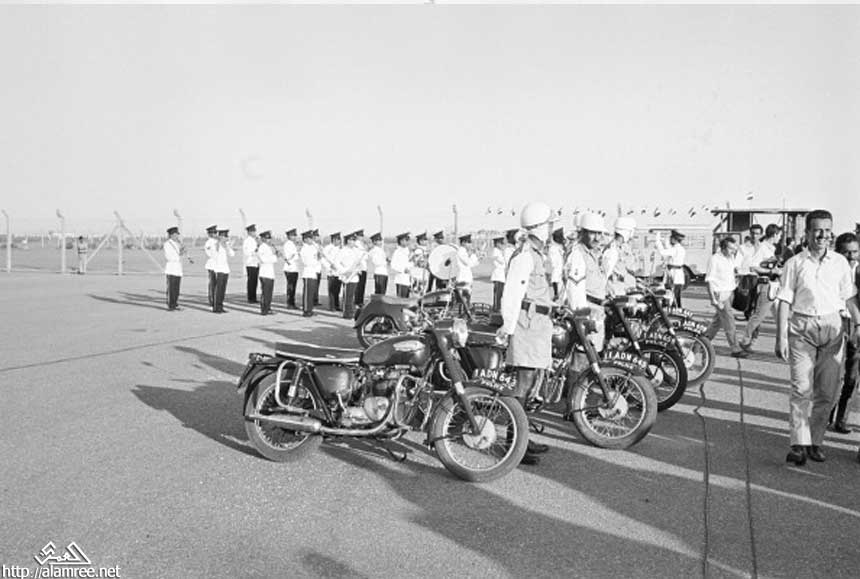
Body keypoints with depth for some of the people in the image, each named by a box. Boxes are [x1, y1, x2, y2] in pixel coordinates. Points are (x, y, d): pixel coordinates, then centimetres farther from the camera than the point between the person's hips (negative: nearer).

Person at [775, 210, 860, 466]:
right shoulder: (795, 263, 1)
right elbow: (785, 301, 0)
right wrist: (781, 336, -6)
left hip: (833, 328, 3)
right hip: (801, 329, -3)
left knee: (827, 392, 5)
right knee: (801, 388, -8)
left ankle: (815, 440, 18)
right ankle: (799, 444, -6)